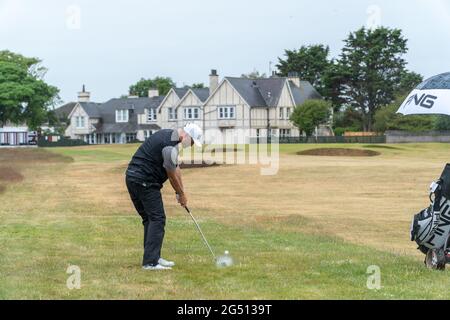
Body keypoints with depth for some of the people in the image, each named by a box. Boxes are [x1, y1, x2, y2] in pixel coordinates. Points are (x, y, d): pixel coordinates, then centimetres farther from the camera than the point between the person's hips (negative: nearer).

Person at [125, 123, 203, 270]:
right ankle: (150, 262, -11)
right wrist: (181, 194, 7)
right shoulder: (170, 146, -19)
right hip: (144, 181, -10)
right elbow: (172, 175, -8)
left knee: (149, 219, 15)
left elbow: (175, 169, 18)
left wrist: (181, 192, 18)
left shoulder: (168, 135, 13)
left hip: (133, 177, 10)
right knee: (157, 219, -8)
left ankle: (153, 257, 19)